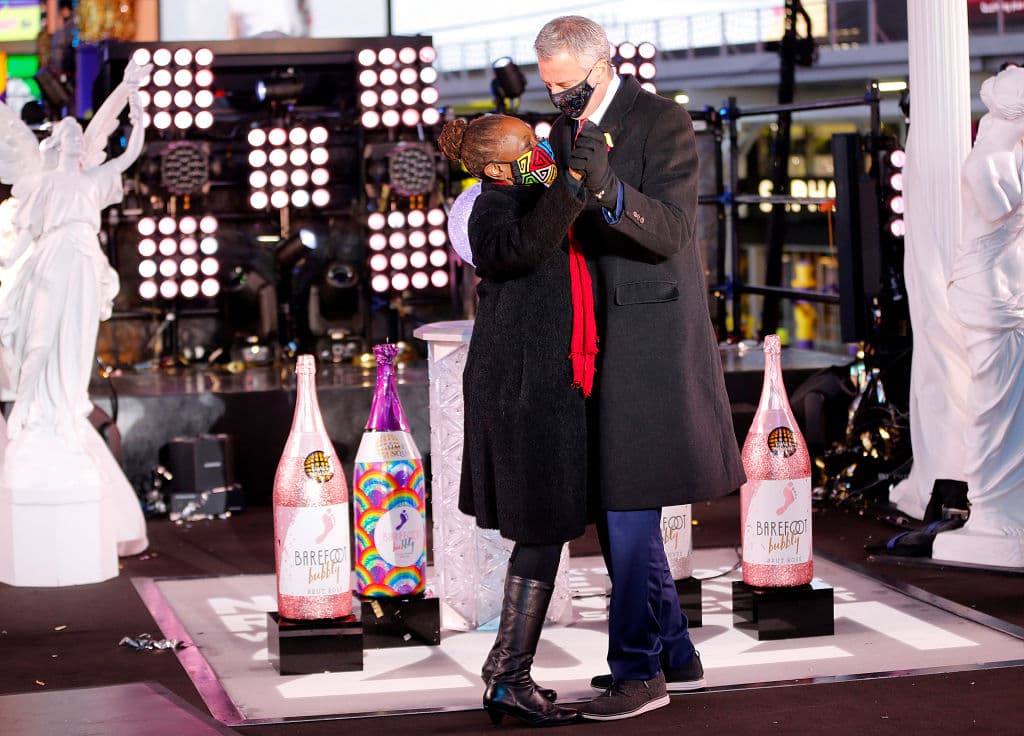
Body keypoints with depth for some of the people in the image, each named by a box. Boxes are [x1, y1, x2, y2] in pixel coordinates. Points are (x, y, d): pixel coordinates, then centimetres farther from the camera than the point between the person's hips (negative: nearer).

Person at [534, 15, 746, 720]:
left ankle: (636, 669, 0)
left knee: (629, 502, -8)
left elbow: (671, 231, -22)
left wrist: (606, 186, -37)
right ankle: (674, 655, 23)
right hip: (593, 333, 8)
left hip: (647, 333, -8)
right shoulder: (566, 127, 13)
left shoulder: (663, 124, -10)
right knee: (616, 504, 12)